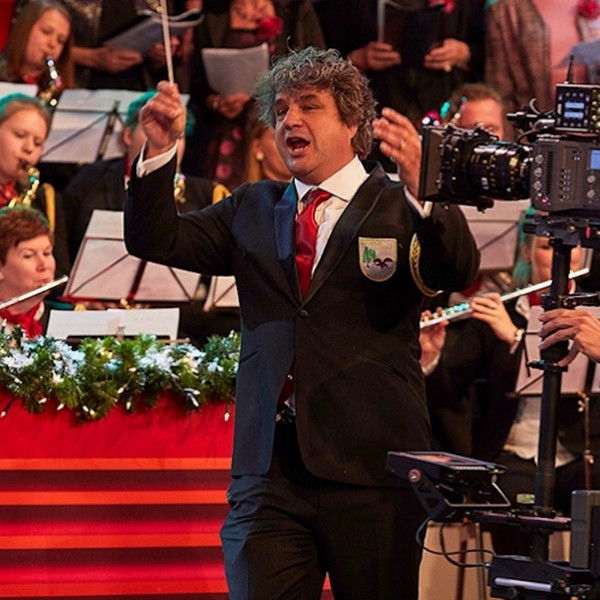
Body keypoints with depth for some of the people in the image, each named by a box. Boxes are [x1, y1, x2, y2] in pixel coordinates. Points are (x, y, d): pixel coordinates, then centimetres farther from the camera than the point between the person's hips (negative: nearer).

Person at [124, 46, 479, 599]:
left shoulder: (398, 208, 3)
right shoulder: (253, 212, 18)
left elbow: (460, 272, -14)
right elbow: (156, 240, 12)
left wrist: (420, 185, -32)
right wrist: (160, 152, -3)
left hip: (370, 473, -3)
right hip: (269, 471, 3)